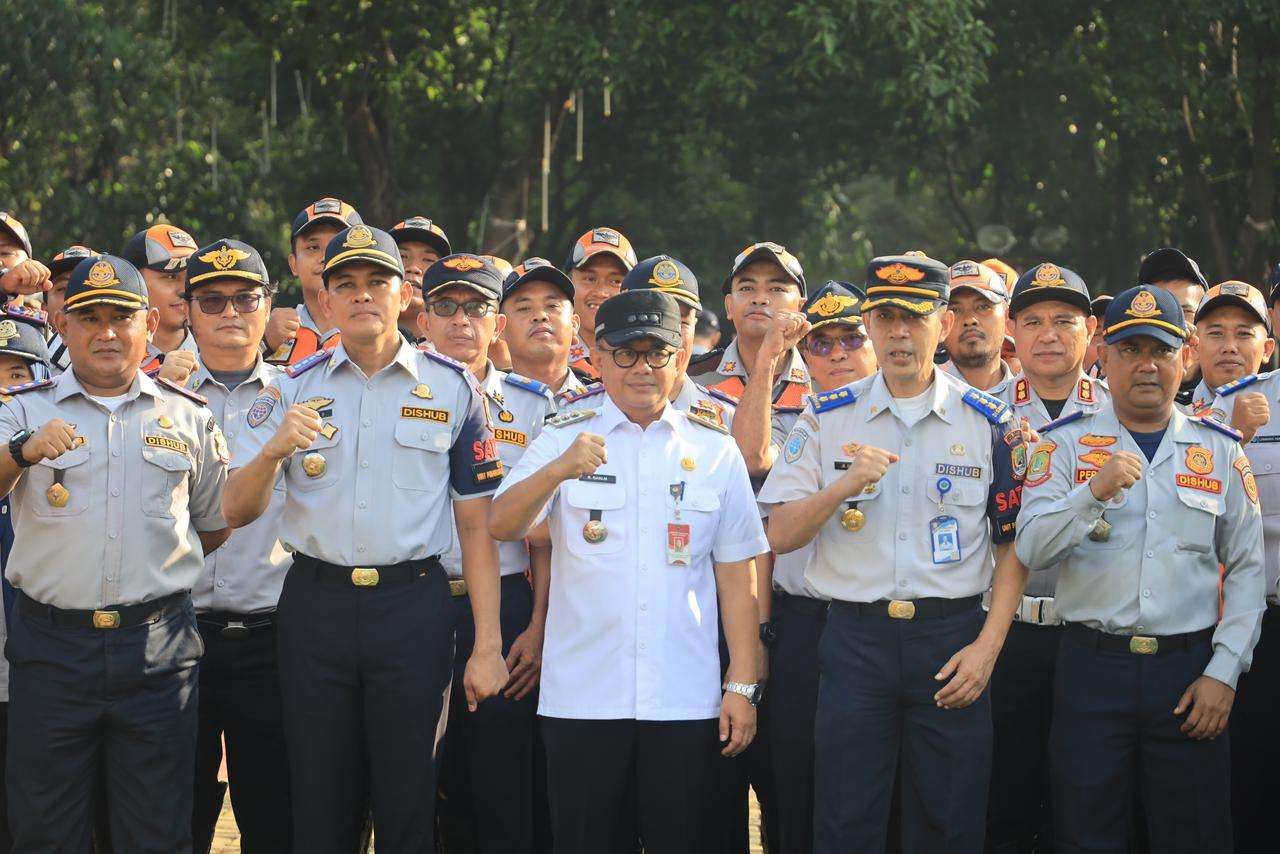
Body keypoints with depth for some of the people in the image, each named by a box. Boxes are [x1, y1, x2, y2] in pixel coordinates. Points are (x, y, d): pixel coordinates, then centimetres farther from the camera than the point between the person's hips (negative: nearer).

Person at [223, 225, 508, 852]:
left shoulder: (451, 388, 3)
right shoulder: (293, 387, 6)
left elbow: (476, 525, 2)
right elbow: (236, 512, 1)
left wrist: (487, 647, -4)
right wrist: (273, 451, -20)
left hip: (413, 606, -1)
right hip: (315, 605, 2)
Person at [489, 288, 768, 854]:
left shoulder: (715, 449, 7)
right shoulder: (563, 438, 4)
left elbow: (736, 577, 7)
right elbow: (502, 526, -12)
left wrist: (742, 685, 2)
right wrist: (560, 470, -30)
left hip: (684, 700, 1)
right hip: (582, 696, 0)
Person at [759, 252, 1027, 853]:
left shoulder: (988, 424, 4)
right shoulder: (827, 417, 5)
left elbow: (1013, 547, 4)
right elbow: (779, 534, 1)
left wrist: (987, 647, -6)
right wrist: (845, 485, -15)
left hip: (952, 639, 0)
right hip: (854, 639, 0)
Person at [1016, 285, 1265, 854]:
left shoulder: (1220, 450, 8)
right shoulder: (1066, 443, 3)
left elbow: (1246, 568, 7)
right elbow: (1030, 550, -8)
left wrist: (1224, 672, -3)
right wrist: (1094, 491, -25)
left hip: (1189, 672, 1)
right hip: (1092, 666, -1)